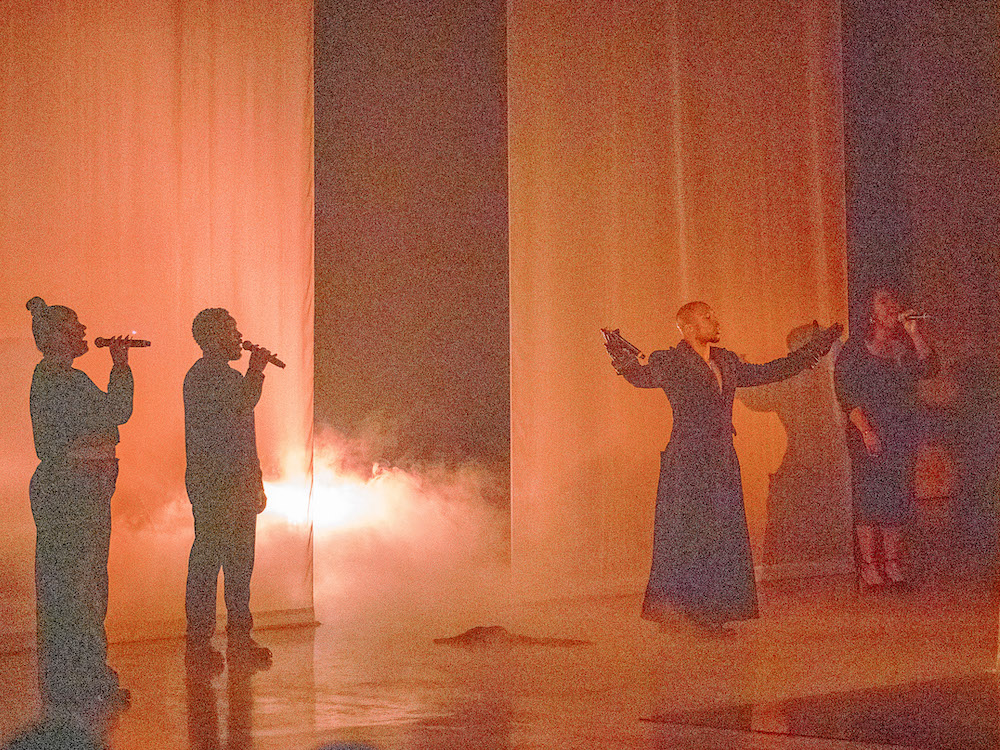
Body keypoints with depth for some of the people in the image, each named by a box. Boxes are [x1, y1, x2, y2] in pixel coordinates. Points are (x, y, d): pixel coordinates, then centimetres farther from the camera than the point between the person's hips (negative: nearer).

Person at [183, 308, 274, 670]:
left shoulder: (228, 375, 21)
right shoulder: (202, 375, -9)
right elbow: (243, 403, -25)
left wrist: (255, 484, 23)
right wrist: (256, 369, -11)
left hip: (238, 483, 9)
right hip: (212, 483, -9)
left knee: (240, 562, 11)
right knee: (207, 559, -7)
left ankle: (240, 638, 17)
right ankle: (199, 640, -3)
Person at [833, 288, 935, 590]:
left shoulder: (905, 348, 13)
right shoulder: (854, 350, 1)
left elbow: (926, 369, -3)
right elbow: (846, 393, -5)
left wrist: (914, 332, -9)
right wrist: (866, 430, -14)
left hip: (903, 432, 4)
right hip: (867, 433, -4)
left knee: (897, 497, 4)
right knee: (869, 496, -6)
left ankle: (893, 564, 10)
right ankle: (868, 566, -2)